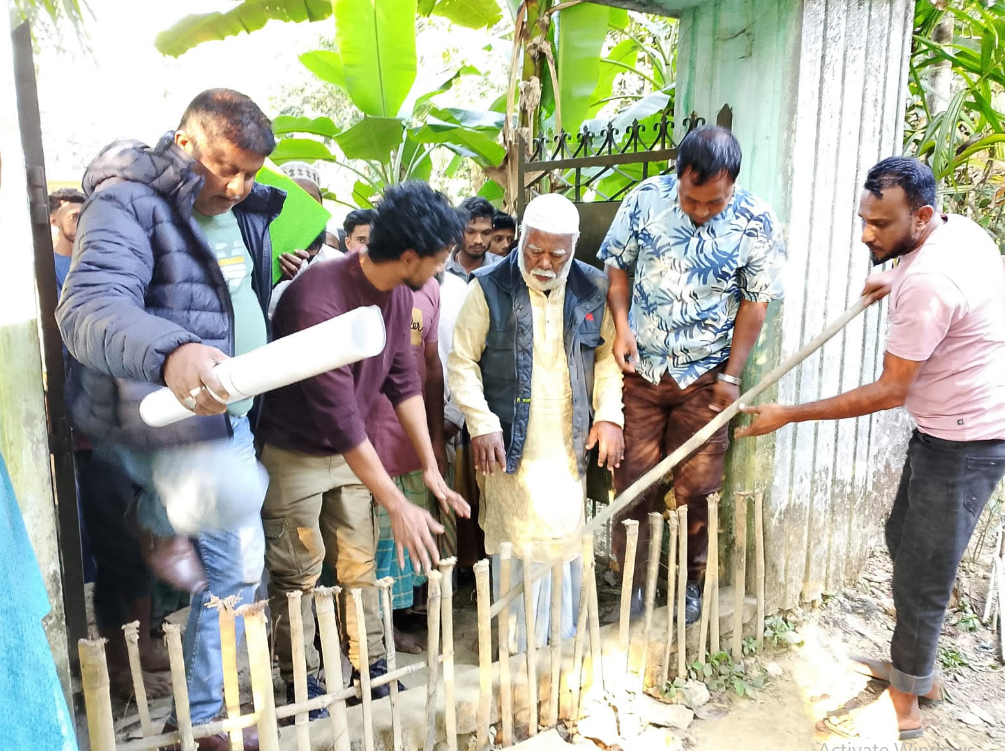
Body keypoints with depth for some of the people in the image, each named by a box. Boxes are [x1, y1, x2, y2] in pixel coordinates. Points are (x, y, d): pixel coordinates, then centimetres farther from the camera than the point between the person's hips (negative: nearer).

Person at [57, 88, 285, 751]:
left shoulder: (246, 210, 9)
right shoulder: (128, 204, -16)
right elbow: (88, 309, -33)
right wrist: (170, 353, -53)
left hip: (229, 417, 8)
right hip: (154, 421, -7)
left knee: (238, 569, 14)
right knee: (230, 491, -37)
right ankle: (159, 520, 1)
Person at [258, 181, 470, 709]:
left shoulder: (397, 292, -8)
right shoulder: (317, 302, -32)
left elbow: (404, 382, -1)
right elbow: (340, 416, -31)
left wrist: (430, 469, -2)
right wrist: (398, 506, -28)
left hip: (347, 449, 6)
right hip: (293, 452, -6)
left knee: (360, 566, 12)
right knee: (297, 576, 6)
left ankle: (372, 670, 26)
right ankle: (302, 685, 24)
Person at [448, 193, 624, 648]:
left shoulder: (592, 289, 4)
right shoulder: (490, 288, -4)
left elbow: (608, 354, 11)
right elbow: (462, 361, -3)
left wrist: (609, 413, 0)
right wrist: (481, 424, -10)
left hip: (569, 447, 3)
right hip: (510, 446, -3)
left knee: (567, 543, 10)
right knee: (519, 544, -2)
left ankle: (563, 641, 28)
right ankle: (520, 651, 15)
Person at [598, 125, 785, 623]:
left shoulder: (756, 223, -9)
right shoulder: (646, 199, -7)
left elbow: (755, 303, -3)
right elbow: (616, 264, 3)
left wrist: (731, 376, -4)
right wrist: (621, 326, -11)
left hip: (704, 376, -1)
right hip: (640, 368, 1)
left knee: (697, 488, 7)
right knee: (633, 482, 5)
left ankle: (690, 581, 30)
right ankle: (632, 582, 23)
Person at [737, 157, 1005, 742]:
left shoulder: (927, 282, -30)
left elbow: (890, 391, -25)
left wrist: (789, 415, -21)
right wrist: (896, 281, 13)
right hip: (948, 428, 10)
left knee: (922, 570, 1)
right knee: (904, 538, 21)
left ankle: (904, 705, 20)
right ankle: (917, 666, 39)